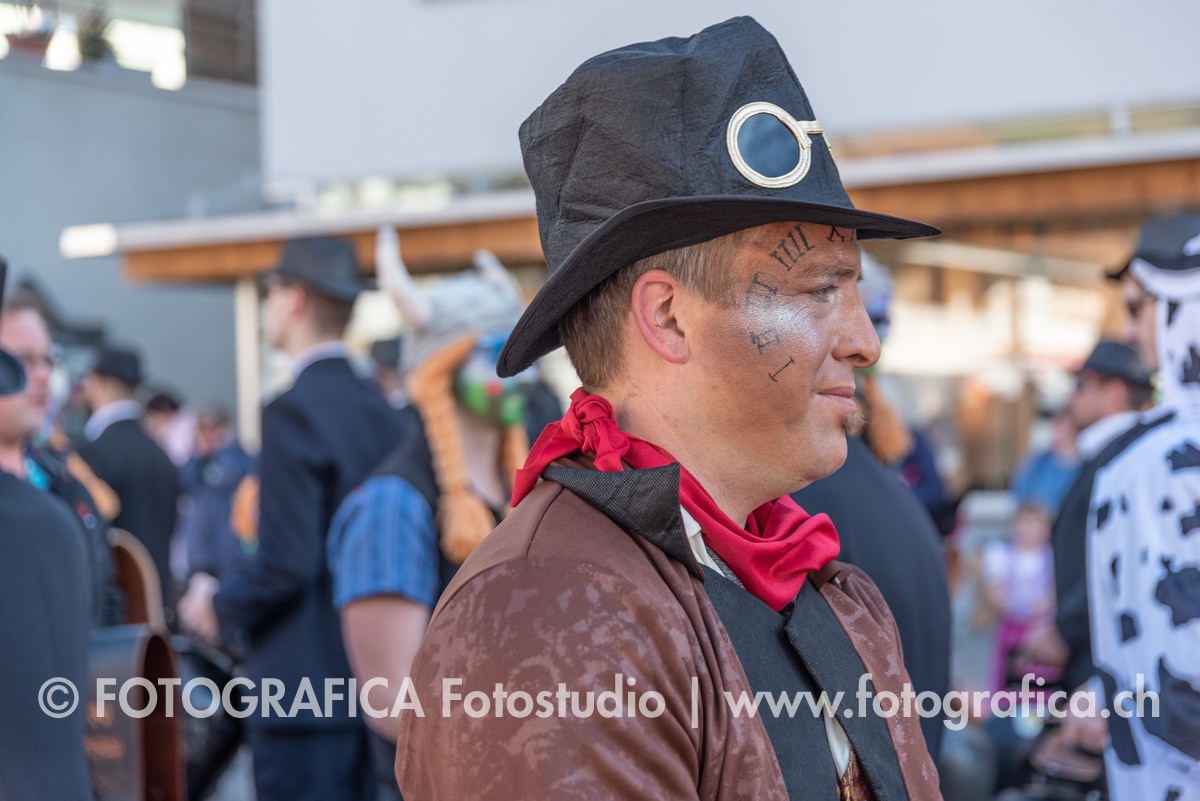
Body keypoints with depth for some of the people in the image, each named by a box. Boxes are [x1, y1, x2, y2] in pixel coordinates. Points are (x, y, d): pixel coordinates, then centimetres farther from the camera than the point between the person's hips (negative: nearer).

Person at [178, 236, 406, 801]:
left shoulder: (294, 412, -15)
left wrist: (219, 606, -2)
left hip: (304, 688, -8)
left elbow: (286, 561, -20)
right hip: (370, 681, 8)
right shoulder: (381, 411, 8)